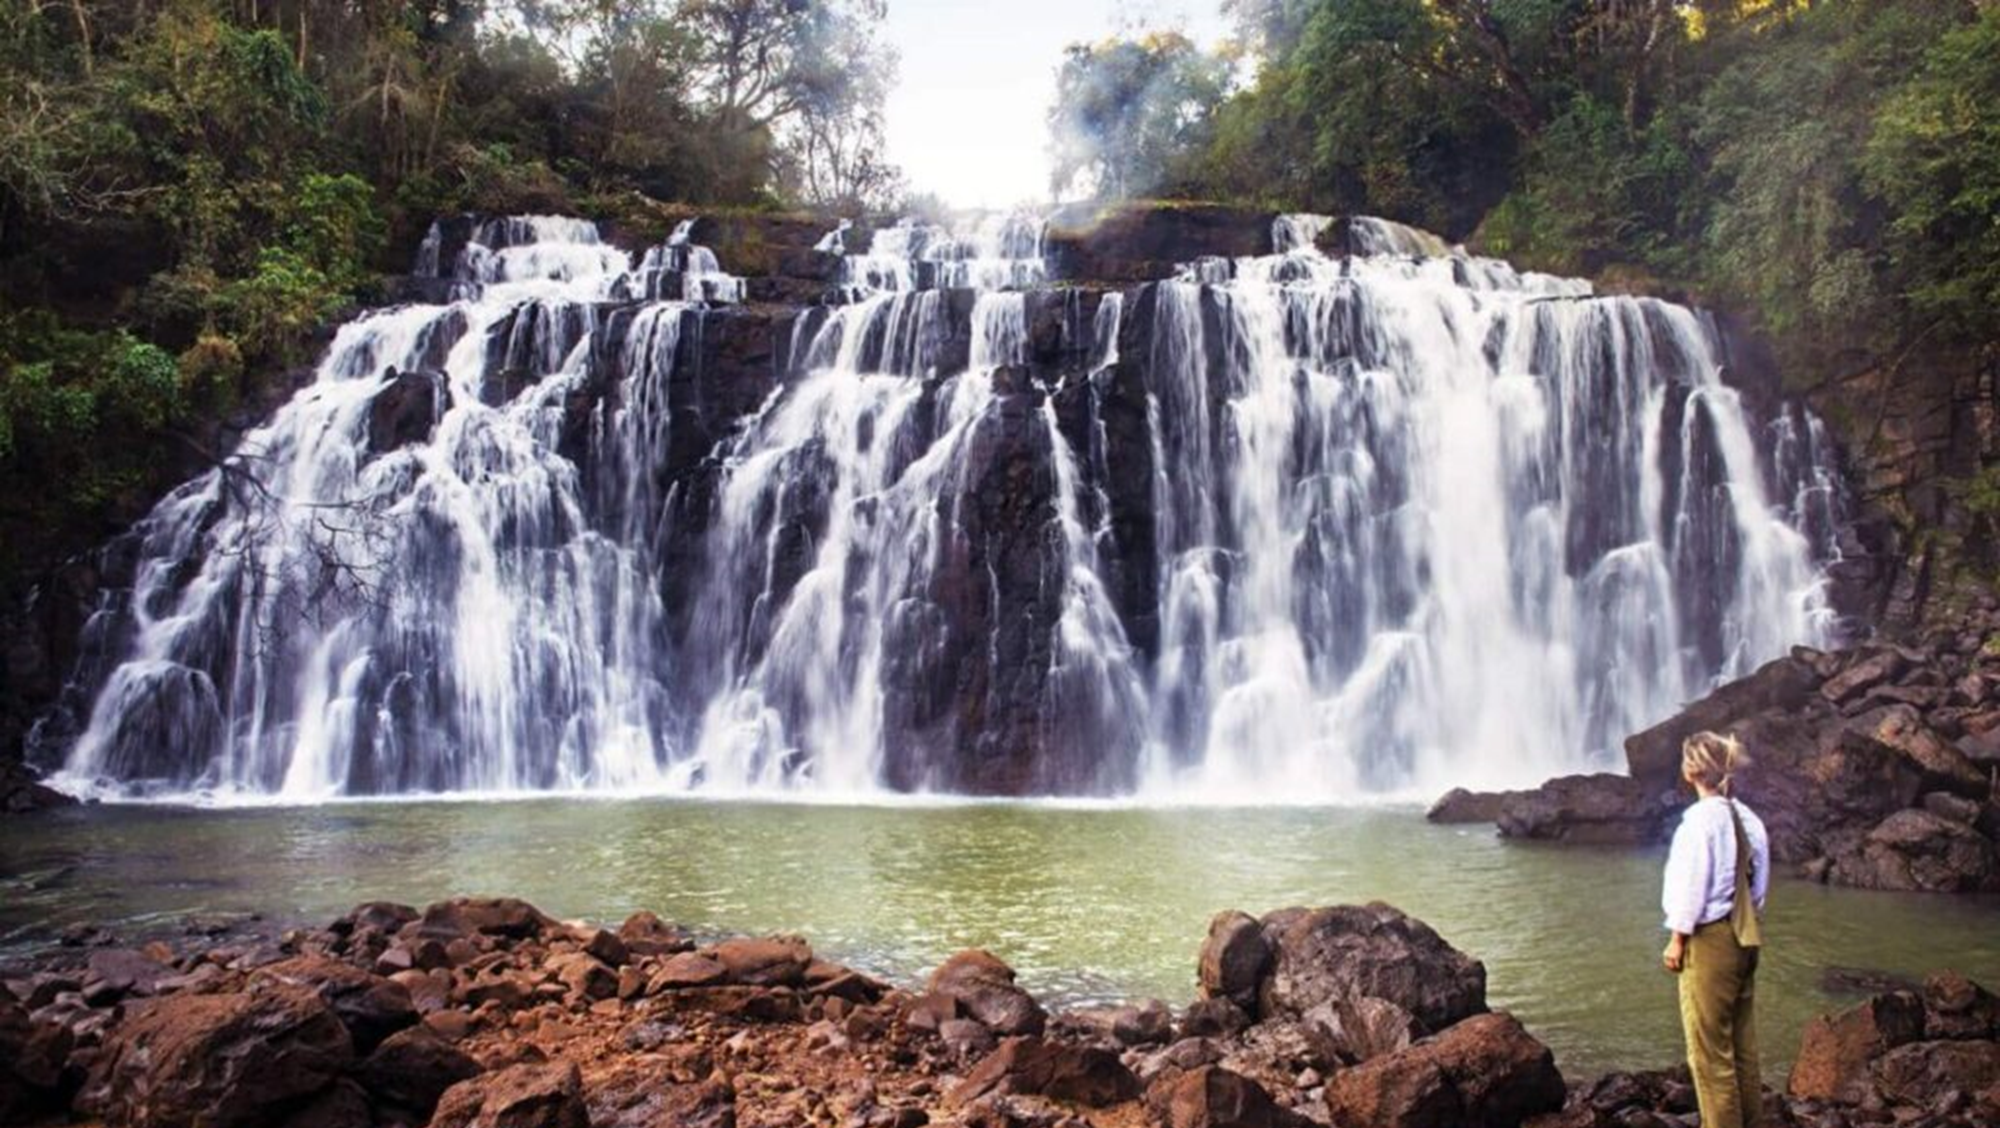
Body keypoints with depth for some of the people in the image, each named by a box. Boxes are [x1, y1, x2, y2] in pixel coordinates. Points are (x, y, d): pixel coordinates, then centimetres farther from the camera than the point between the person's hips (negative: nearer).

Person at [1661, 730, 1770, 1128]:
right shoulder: (1747, 818, 4)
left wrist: (1677, 939, -7)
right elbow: (1758, 883, 9)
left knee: (1710, 1051, 2)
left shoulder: (1701, 817, -18)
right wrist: (1746, 921, 18)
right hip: (1744, 939, 8)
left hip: (1710, 939, -8)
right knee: (1742, 1046, 16)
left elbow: (1693, 885, -16)